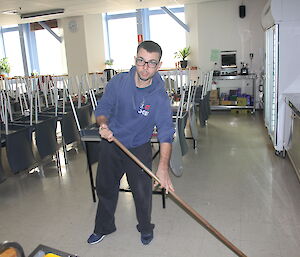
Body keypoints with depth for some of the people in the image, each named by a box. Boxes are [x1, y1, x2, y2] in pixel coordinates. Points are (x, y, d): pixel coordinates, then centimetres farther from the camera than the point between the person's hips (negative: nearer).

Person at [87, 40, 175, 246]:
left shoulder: (160, 97, -22)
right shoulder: (118, 82, -14)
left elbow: (166, 133, -29)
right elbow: (102, 109, -4)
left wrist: (163, 167, -42)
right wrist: (103, 125, -28)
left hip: (139, 149, -2)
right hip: (111, 145, 3)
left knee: (142, 193, 8)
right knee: (105, 188, 18)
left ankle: (145, 227, 41)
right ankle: (104, 228, 45)